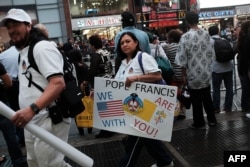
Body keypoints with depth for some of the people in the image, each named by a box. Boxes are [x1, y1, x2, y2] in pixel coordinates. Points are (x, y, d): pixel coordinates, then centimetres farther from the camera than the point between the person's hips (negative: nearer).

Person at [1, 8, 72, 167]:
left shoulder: (42, 47, -13)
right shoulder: (23, 52, 17)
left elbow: (58, 83, -25)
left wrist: (32, 109, -35)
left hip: (48, 120, -10)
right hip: (31, 121, 10)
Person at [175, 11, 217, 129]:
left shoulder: (185, 37, -15)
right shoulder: (206, 34, -1)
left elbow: (182, 59, -14)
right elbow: (211, 54, 6)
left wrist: (184, 75, -4)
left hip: (193, 74, -5)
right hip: (206, 73, 5)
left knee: (196, 100, 8)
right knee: (207, 97, 19)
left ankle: (199, 123, 20)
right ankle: (212, 119, 30)